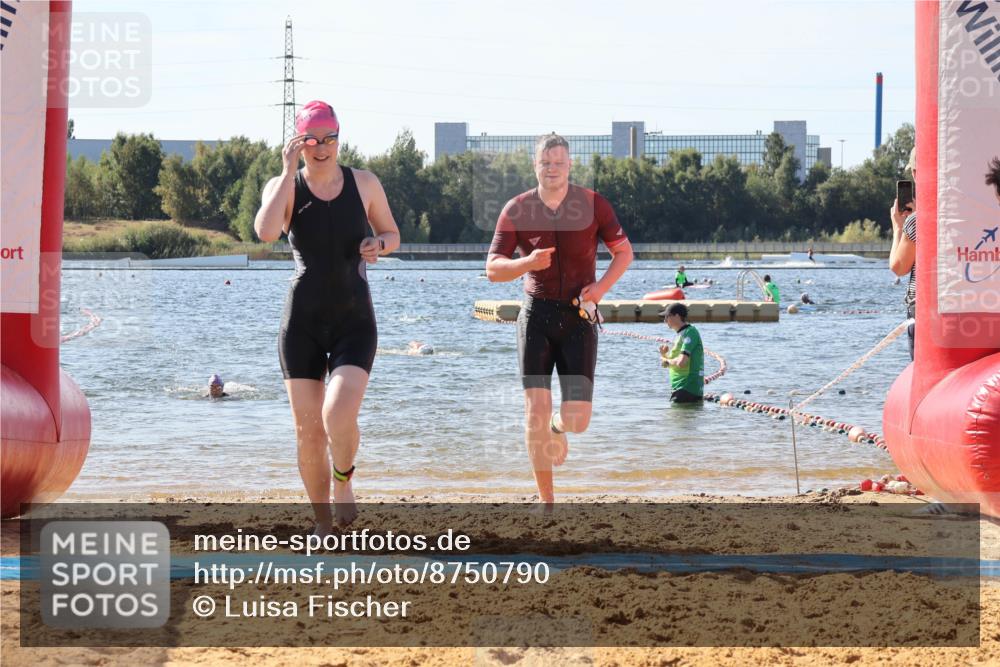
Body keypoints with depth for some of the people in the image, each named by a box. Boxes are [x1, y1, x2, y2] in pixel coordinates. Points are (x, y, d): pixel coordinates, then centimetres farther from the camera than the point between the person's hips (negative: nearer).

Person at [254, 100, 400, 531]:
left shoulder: (365, 184, 3)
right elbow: (266, 232, -22)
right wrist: (289, 171, -19)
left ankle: (343, 481, 11)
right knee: (308, 431, 1)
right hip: (302, 322, 1)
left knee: (339, 415, -22)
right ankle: (322, 523, 20)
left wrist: (379, 245, -8)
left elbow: (392, 234, 16)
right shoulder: (283, 187, -1)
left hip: (354, 321, 0)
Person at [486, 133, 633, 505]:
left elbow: (624, 251, 7)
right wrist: (528, 263, -26)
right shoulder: (517, 210, -3)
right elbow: (493, 269, -5)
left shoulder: (592, 205, -4)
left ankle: (557, 429, 34)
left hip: (579, 316, 0)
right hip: (537, 314, 0)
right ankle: (547, 503, 2)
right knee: (535, 412, -9)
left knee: (577, 420, -7)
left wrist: (602, 286, -11)